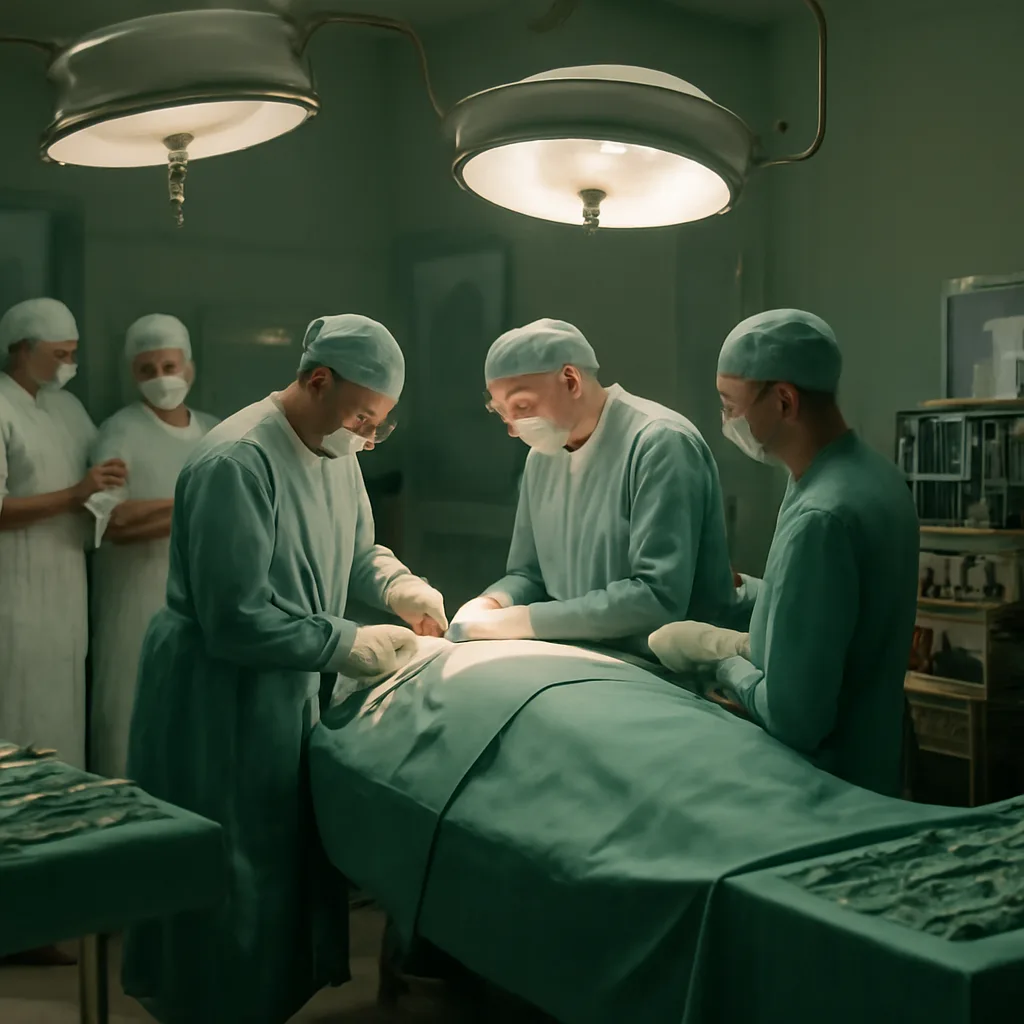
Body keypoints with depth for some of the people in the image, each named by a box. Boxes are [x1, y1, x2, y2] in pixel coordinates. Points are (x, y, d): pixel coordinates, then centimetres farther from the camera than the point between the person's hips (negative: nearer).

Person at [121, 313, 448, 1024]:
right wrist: (351, 646, -19)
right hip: (220, 703, -8)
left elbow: (359, 551, 18)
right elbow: (235, 621, -25)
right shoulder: (236, 463, -25)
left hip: (295, 694, 9)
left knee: (293, 860, 18)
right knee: (231, 879, 5)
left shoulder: (335, 452, 4)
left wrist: (400, 586, -3)